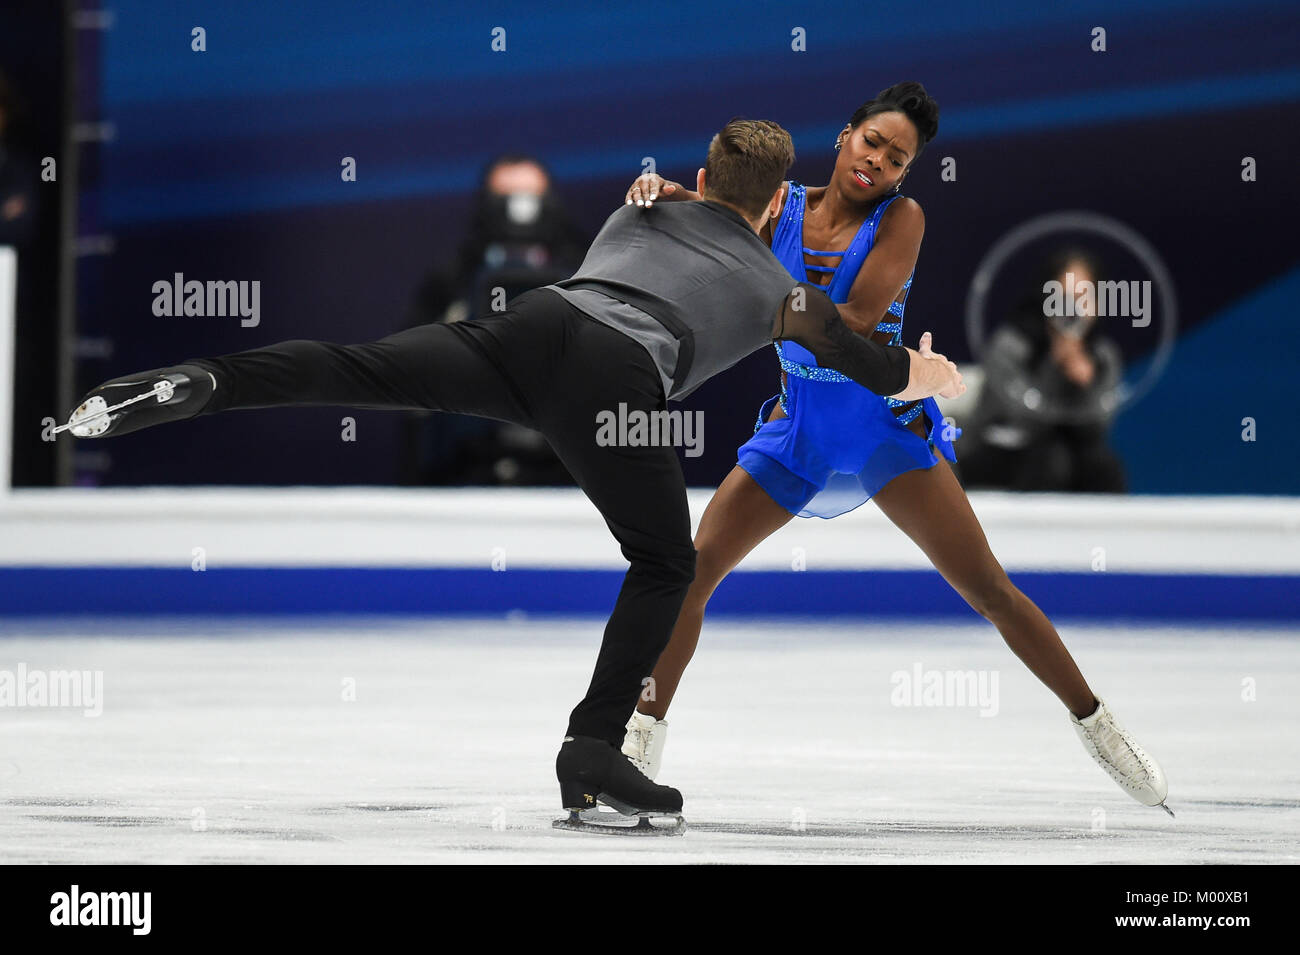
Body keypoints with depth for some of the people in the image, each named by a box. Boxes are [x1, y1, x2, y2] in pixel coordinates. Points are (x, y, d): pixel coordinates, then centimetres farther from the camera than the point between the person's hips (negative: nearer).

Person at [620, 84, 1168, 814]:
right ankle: (645, 739, 4)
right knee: (694, 568, -7)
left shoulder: (901, 220, -11)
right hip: (799, 429, 3)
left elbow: (858, 320, -22)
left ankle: (1098, 726, 6)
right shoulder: (782, 208, -1)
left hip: (884, 425, -3)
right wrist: (660, 190, -28)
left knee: (988, 588, -6)